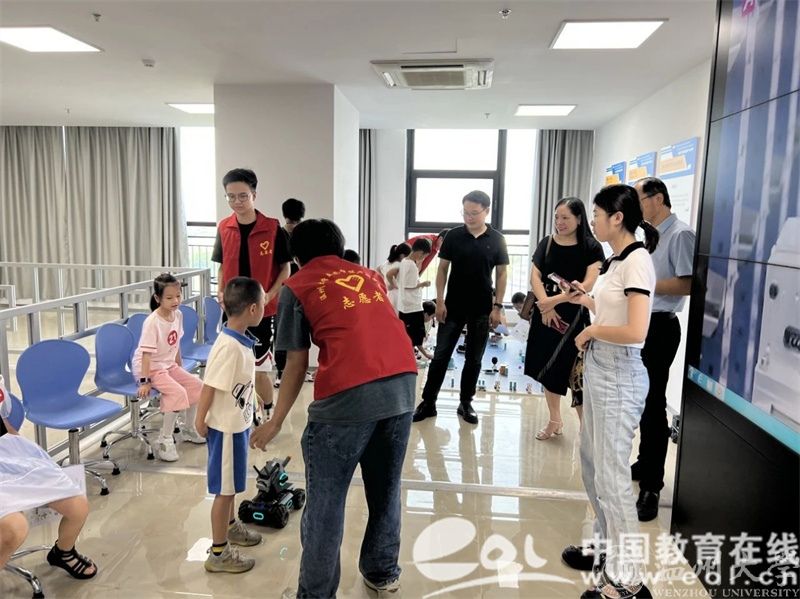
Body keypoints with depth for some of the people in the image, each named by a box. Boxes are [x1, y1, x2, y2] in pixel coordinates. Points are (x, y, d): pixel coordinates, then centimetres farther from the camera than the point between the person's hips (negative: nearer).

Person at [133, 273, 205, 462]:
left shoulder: (178, 314, -3)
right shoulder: (152, 322, -24)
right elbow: (146, 353, -27)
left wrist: (180, 366, 15)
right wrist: (145, 381, -29)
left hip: (168, 365, 8)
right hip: (150, 368, -8)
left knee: (197, 386, 0)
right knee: (178, 393, -26)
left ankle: (188, 429, 20)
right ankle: (165, 440, -12)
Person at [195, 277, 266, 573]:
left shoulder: (240, 341, 0)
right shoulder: (229, 347, -28)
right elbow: (210, 386, -23)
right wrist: (200, 420, -13)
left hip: (237, 423, 9)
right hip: (226, 427, -9)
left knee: (231, 483, 26)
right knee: (224, 488, 5)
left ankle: (230, 526, 46)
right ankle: (218, 552, 20)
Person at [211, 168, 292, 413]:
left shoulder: (273, 228, -10)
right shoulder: (224, 228, 2)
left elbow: (285, 268, -4)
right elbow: (222, 266, 12)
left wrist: (269, 295, -16)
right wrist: (220, 292, -3)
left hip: (261, 309, -4)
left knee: (259, 370, 0)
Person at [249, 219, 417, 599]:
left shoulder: (297, 287, 11)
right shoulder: (369, 275, 25)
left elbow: (297, 363, 9)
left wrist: (276, 421, 18)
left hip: (349, 393, -5)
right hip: (403, 383, 6)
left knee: (325, 501, 11)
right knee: (386, 488, 23)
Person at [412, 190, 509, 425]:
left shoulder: (497, 240, -1)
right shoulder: (453, 236, -2)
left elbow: (501, 274, 3)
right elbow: (442, 269, 2)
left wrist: (498, 306, -4)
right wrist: (439, 301, -5)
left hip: (482, 310, 1)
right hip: (453, 307, 0)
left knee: (473, 359, 10)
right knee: (441, 355, 3)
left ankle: (466, 403, 24)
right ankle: (428, 402, 13)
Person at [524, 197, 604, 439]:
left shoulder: (591, 247, -5)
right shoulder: (547, 243, 5)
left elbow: (587, 285, -14)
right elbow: (535, 276, -1)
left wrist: (554, 300, -18)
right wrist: (545, 305, -15)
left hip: (574, 316, -4)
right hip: (545, 313, 4)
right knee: (547, 368, 11)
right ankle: (554, 421, 27)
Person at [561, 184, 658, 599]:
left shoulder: (637, 260, -18)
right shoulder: (615, 260, 10)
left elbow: (635, 332, -26)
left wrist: (592, 330, -12)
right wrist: (586, 300, 10)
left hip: (620, 375, -10)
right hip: (597, 368, 10)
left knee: (611, 476, -1)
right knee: (592, 463, 19)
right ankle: (606, 548, 37)